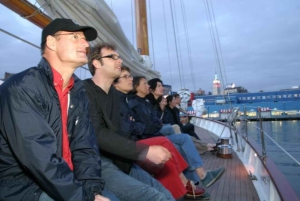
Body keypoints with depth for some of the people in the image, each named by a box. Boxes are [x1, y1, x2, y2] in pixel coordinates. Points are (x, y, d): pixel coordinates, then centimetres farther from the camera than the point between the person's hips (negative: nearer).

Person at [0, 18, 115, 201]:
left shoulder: (78, 92, 4)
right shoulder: (21, 87, -18)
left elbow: (85, 146, -1)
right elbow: (39, 158, -26)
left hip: (65, 181, 6)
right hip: (22, 186, -6)